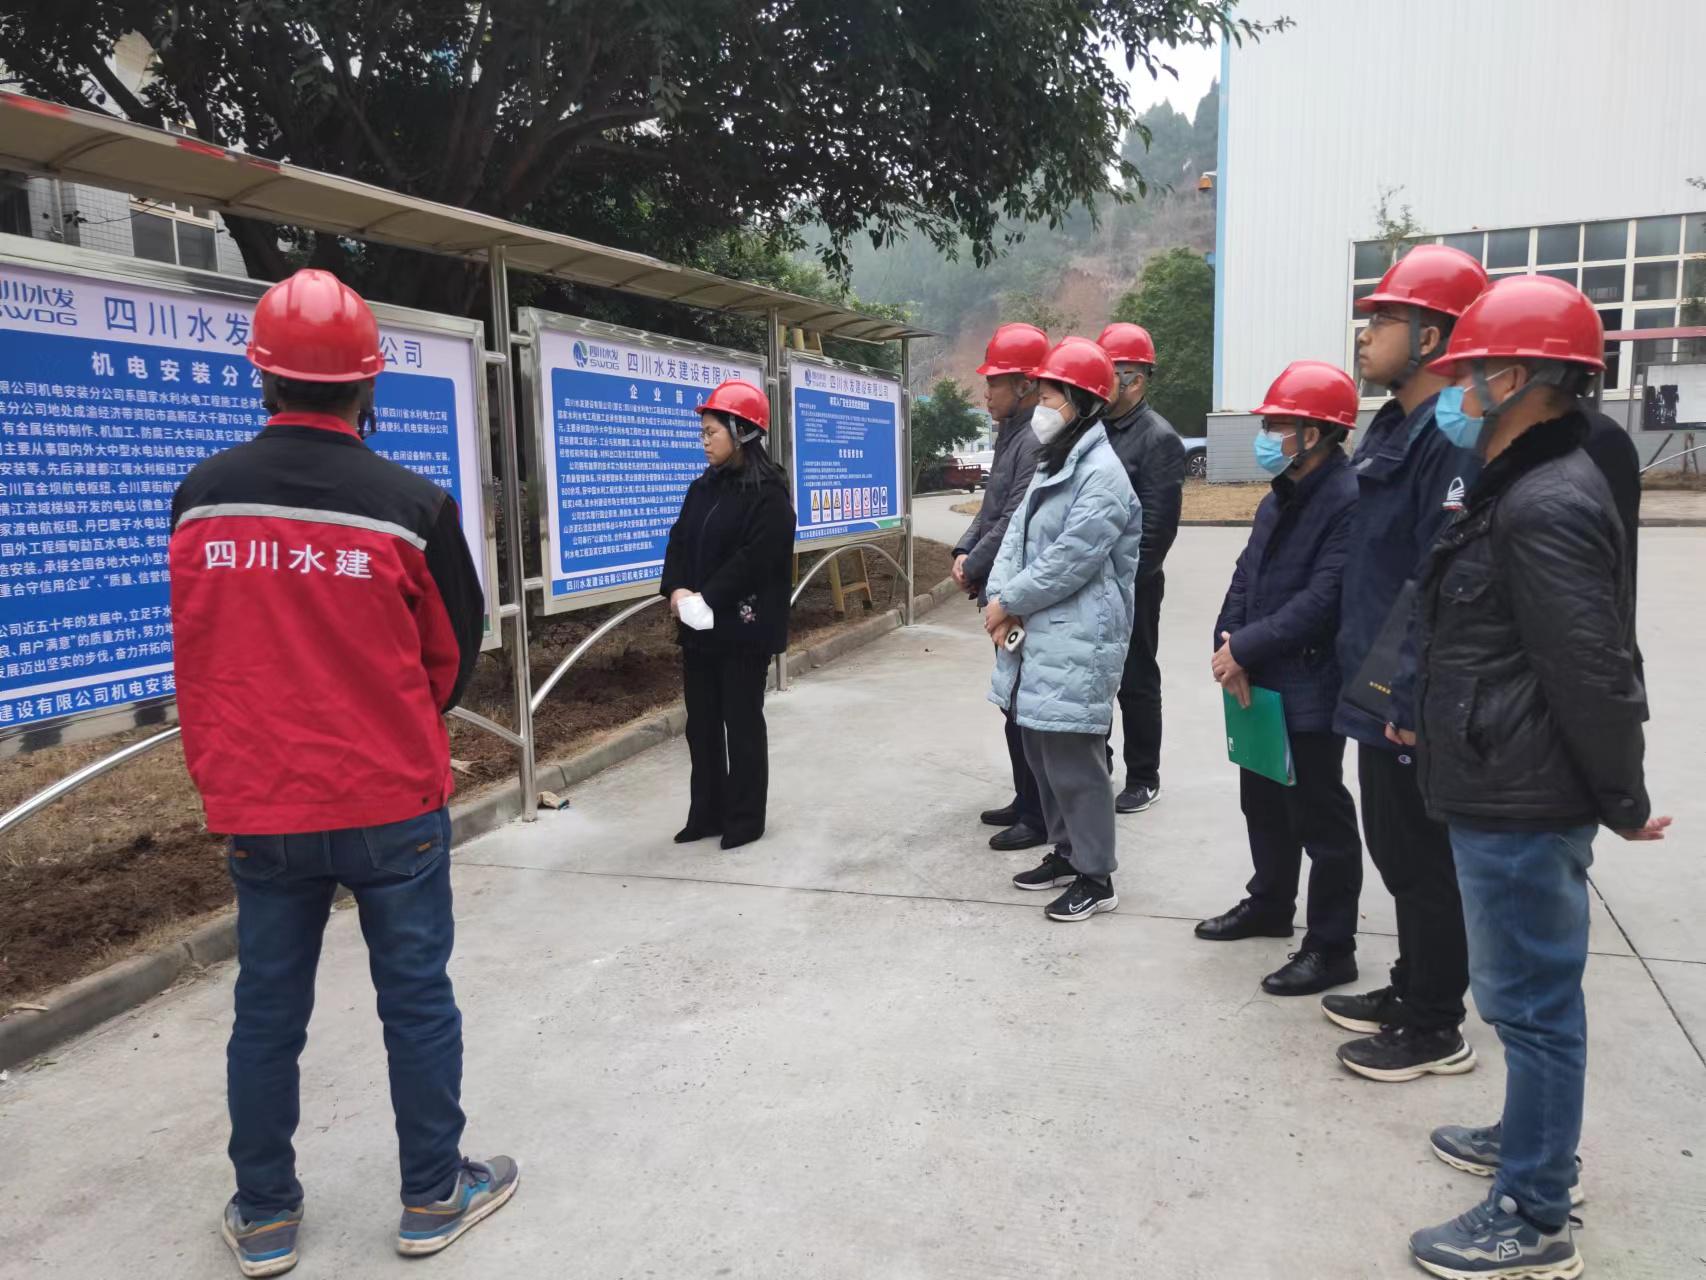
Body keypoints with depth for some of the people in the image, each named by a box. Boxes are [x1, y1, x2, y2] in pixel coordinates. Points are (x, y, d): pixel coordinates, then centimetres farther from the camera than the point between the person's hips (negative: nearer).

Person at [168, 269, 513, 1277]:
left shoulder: (201, 498, -4)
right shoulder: (412, 505, -14)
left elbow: (198, 655, 7)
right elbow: (456, 653, -1)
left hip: (257, 807, 3)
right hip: (392, 803, -3)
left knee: (268, 1011, 15)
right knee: (417, 1000, 11)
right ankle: (436, 1197, 25)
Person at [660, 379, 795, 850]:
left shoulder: (767, 492, -12)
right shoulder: (702, 488, 13)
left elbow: (756, 557, -20)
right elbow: (678, 543, 9)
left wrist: (707, 598, -20)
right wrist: (676, 590, -9)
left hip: (743, 628, -8)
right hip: (698, 626, 8)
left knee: (742, 723, 3)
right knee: (701, 724, 13)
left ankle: (745, 818, 15)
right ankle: (706, 814, 25)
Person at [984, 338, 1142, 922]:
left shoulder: (1101, 474, -15)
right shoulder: (1051, 464, 17)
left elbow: (1070, 562, -21)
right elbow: (1017, 535, 11)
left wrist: (1007, 602, -11)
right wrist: (1000, 600, -6)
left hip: (1076, 645, -10)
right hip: (1036, 638, 10)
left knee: (1074, 761, -3)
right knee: (1042, 754, 18)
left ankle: (1096, 877, 10)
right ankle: (1066, 852, 33)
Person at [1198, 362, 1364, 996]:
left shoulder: (1348, 499, -18)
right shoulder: (1280, 497, 13)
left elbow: (1323, 599, -24)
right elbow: (1247, 575, 11)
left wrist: (1245, 647, -21)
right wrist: (1228, 645, -4)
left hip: (1309, 689, -9)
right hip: (1260, 682, 9)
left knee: (1320, 818, 3)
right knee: (1263, 801, 22)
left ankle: (1331, 948, 15)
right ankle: (1269, 904, 40)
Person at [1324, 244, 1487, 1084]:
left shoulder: (1456, 438, -19)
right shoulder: (1393, 428, 13)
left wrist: (1417, 699, -24)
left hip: (1414, 702, -10)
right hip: (1381, 691, 10)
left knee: (1425, 862, 4)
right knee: (1396, 854, 20)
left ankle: (1436, 1030, 20)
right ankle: (1410, 990, 36)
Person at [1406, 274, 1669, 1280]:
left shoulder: (1548, 504, -22)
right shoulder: (1529, 485, 12)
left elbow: (1593, 674, -22)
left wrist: (1623, 802, -13)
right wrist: (1436, 713, 17)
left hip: (1523, 804, -10)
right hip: (1507, 789, 10)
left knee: (1532, 1000, 1)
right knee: (1529, 992, 23)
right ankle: (1536, 1141, 41)